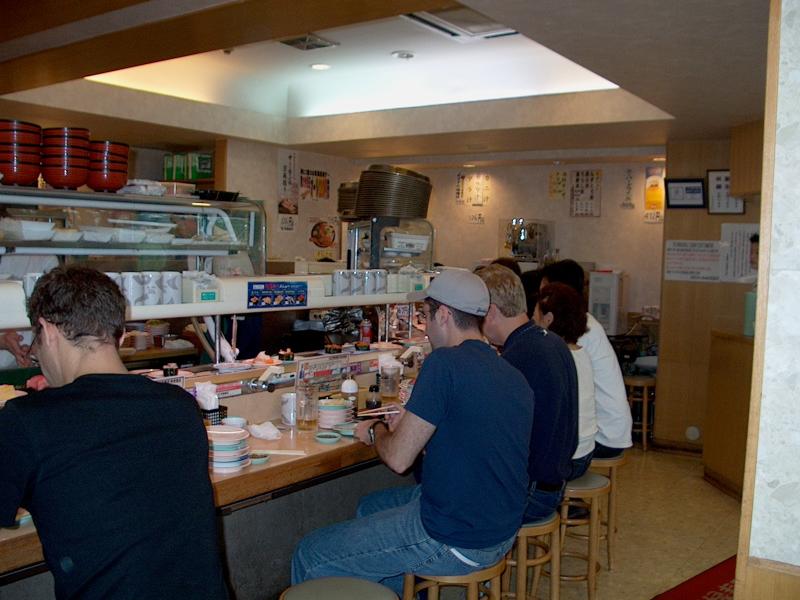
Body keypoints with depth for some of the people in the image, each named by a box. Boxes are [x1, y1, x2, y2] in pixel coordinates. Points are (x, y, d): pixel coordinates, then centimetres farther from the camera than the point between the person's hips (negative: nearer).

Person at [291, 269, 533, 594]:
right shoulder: (516, 378, 6)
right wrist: (412, 423, 16)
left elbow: (398, 459, -17)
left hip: (455, 543, -9)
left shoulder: (445, 362, -20)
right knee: (370, 507, 29)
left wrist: (376, 431, 4)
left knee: (311, 556, 4)